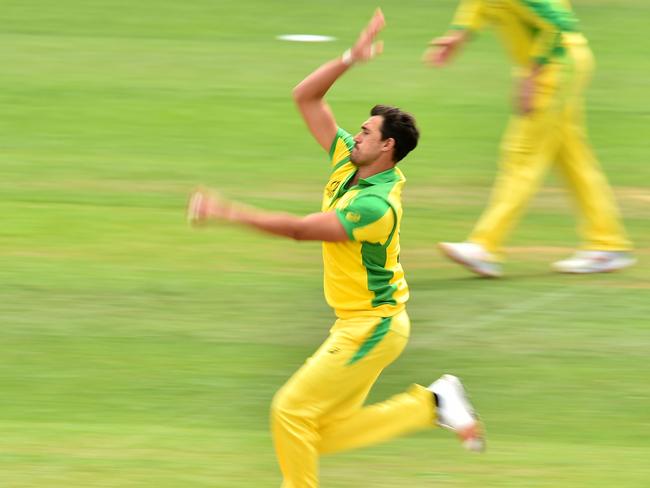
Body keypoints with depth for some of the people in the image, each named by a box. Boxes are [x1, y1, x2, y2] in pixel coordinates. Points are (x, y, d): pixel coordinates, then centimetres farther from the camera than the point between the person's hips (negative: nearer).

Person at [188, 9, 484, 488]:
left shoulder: (375, 205, -24)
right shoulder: (347, 162, 3)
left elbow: (299, 229, -27)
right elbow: (305, 97, 4)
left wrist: (227, 212, -26)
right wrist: (351, 58, -6)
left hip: (372, 327, -10)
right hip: (354, 324, 10)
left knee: (292, 410, -8)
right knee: (329, 432, 8)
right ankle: (431, 403, 13)